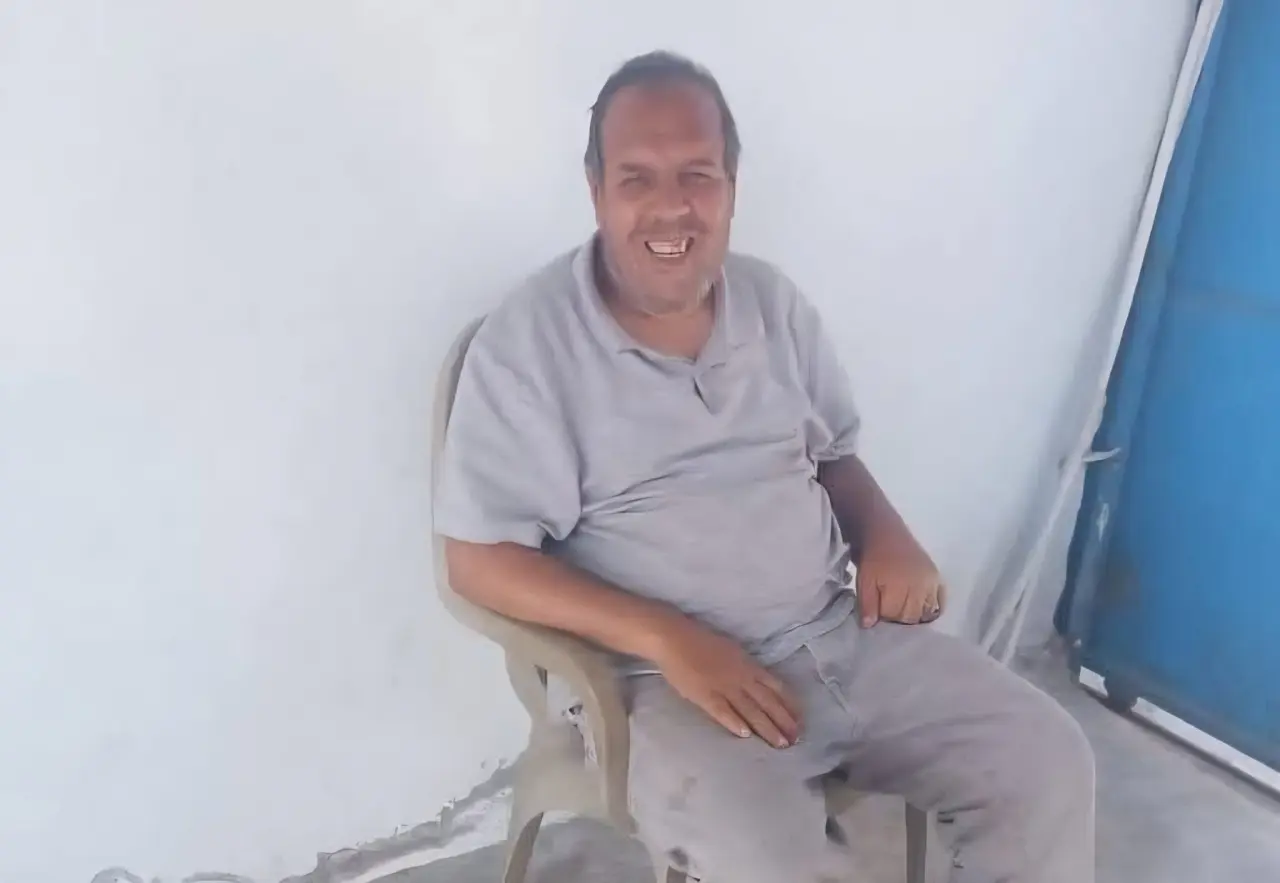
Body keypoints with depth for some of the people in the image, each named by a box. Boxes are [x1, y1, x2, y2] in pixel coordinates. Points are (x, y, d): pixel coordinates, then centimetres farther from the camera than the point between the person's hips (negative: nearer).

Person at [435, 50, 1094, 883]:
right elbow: (482, 559, -11)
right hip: (673, 678, -5)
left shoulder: (773, 300, 7)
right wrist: (667, 638, -21)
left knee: (1051, 761, -3)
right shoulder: (529, 342, -10)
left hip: (846, 634, 6)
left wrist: (887, 535, -5)